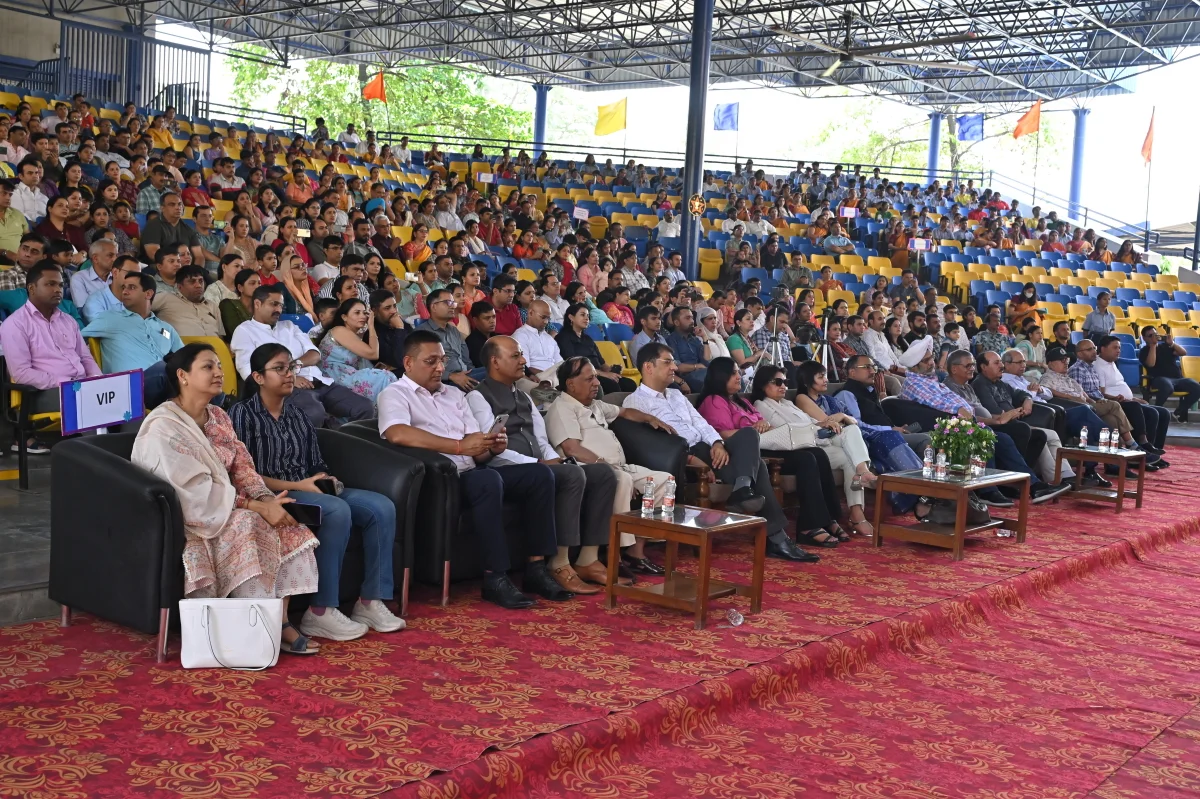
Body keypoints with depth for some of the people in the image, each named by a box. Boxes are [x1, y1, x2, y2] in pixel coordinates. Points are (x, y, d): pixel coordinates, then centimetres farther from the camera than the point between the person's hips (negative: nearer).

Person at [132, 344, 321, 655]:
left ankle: (280, 620, -17)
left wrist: (266, 499, -15)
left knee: (288, 526, -15)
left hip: (226, 507, 8)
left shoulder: (218, 417, 10)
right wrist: (257, 507, -25)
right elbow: (198, 493, -23)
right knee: (249, 525, -31)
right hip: (184, 518, -8)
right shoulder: (164, 426, -16)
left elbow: (242, 467, 6)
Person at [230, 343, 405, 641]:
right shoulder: (243, 414, -2)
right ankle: (320, 613, -31)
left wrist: (328, 479, -5)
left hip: (308, 490, 7)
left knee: (382, 507, -13)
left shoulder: (297, 415, 20)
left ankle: (371, 601, -13)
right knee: (338, 510, -34)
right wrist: (297, 485, -19)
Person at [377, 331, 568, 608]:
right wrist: (459, 446, -24)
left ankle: (536, 567, -7)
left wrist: (492, 447, -10)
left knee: (539, 473, -7)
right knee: (488, 479, -35)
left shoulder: (454, 394, 22)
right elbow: (398, 434, -23)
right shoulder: (395, 394, 0)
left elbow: (475, 448, 16)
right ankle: (495, 578, -28)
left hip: (472, 473, 8)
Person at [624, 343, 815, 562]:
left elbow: (701, 424, 17)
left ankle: (742, 491, -38)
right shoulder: (635, 401, 1)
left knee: (748, 433, -21)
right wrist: (688, 456, -21)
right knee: (755, 464, -22)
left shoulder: (677, 396, 27)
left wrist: (718, 443, -7)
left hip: (707, 448, 8)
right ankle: (775, 537, -23)